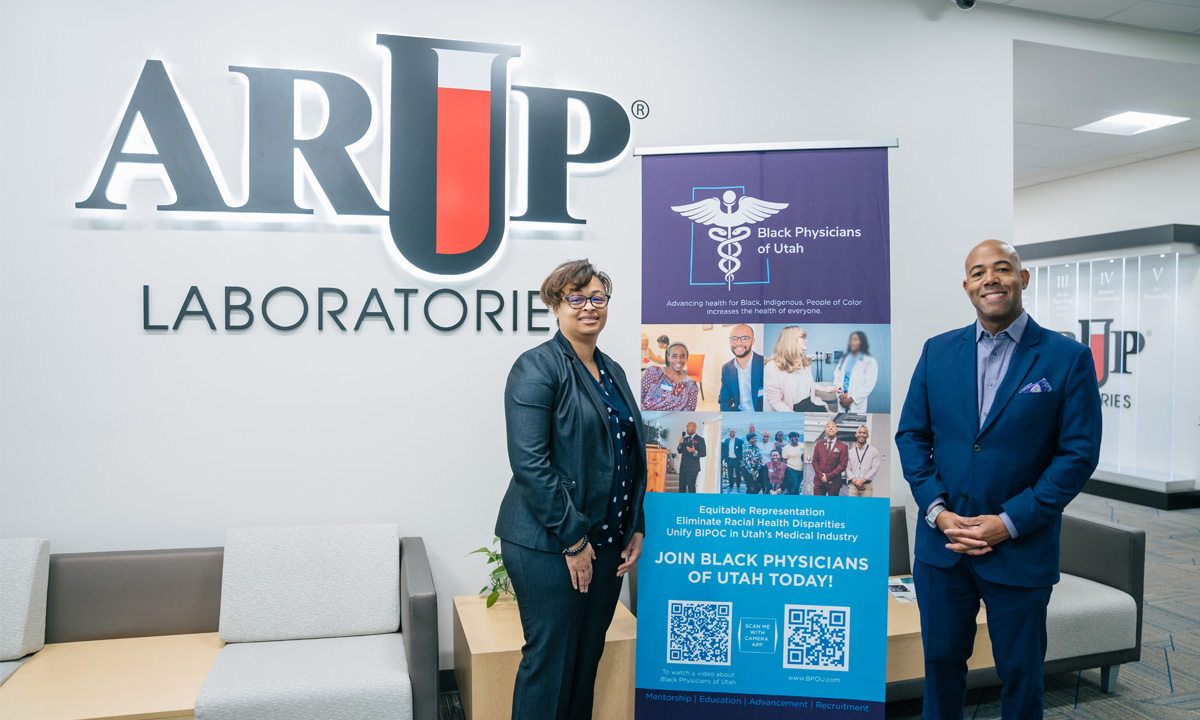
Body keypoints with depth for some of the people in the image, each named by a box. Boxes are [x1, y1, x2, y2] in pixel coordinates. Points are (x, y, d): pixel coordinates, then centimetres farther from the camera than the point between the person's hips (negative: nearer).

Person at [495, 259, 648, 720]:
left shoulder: (612, 371, 13)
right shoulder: (537, 367, -11)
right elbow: (529, 462, -18)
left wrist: (636, 528, 10)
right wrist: (573, 539, -17)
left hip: (606, 544, 7)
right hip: (549, 547, -7)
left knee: (588, 657, 16)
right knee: (549, 660, 3)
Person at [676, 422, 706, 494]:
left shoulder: (700, 439, -4)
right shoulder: (685, 439, 16)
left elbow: (703, 453, -12)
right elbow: (679, 451, 15)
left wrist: (694, 452, -30)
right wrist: (680, 444, -4)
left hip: (692, 468, -7)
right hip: (683, 467, 7)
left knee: (691, 487, -7)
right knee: (681, 487, 10)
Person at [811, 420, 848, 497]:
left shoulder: (842, 446, 1)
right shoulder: (819, 444, 11)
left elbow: (842, 464, -6)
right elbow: (815, 461, 8)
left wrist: (829, 476, -11)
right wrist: (821, 476, -7)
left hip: (834, 481, -2)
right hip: (819, 480, 2)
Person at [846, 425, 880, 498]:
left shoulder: (874, 451, 5)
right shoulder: (850, 452, 13)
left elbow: (875, 468, -3)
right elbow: (847, 468, 7)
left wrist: (863, 480, -11)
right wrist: (854, 480, -9)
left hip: (867, 485, -2)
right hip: (853, 485, 2)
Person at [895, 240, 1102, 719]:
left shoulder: (1068, 357, -5)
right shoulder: (938, 351, 4)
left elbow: (1079, 453, -8)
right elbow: (911, 435, 5)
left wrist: (1010, 522, -14)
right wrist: (937, 510, -7)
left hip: (1021, 549, -2)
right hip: (941, 543, 3)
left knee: (1020, 674, 13)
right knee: (942, 660, 16)